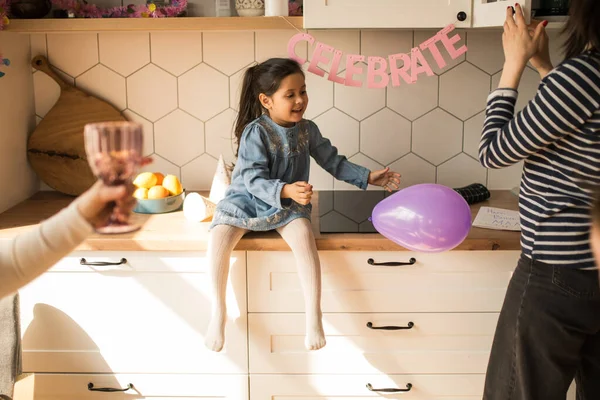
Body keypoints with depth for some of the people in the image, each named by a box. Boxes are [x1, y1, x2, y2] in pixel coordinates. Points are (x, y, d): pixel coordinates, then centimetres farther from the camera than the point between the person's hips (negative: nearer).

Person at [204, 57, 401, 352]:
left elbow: (333, 162, 11)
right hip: (247, 199, -2)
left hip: (288, 204, 2)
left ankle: (313, 317, -22)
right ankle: (218, 312, -11)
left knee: (303, 235, -29)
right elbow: (253, 179, -22)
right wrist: (286, 191, -38)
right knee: (219, 237, -27)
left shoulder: (307, 130, -1)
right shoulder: (256, 131, -16)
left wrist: (367, 177, 3)